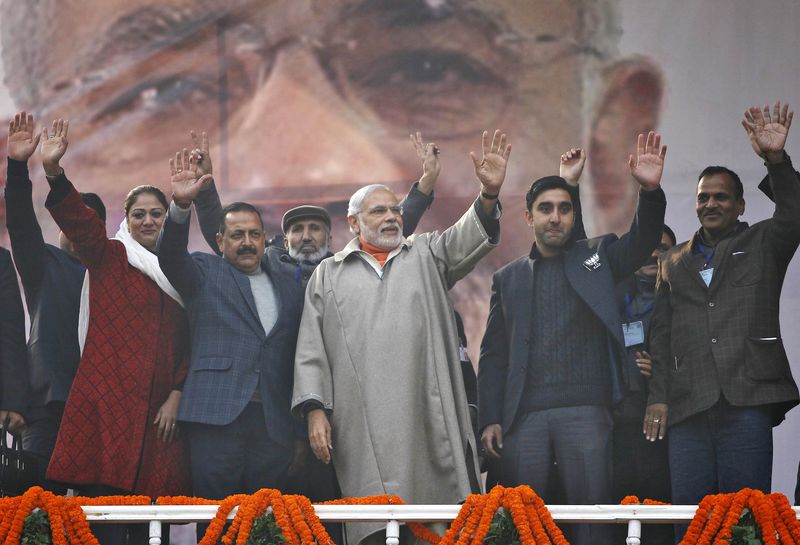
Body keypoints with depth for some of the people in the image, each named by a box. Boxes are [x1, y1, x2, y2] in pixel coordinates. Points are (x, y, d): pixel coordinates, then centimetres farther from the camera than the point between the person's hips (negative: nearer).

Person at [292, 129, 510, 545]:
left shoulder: (426, 256, 19)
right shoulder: (328, 275, 16)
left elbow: (468, 239, 1)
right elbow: (311, 351, 11)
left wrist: (489, 194, -19)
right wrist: (315, 410, -2)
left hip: (430, 419, 1)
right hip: (364, 428, -1)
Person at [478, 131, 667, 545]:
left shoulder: (597, 257, 13)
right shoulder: (508, 278, 16)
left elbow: (642, 241, -5)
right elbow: (493, 356, 12)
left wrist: (650, 191, -24)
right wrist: (490, 419, 1)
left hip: (585, 411, -1)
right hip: (523, 416, 1)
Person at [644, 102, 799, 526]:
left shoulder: (762, 245, 14)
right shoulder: (674, 263, 22)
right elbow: (660, 335, 18)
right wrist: (657, 397, 7)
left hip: (747, 399, -3)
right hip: (687, 409, 3)